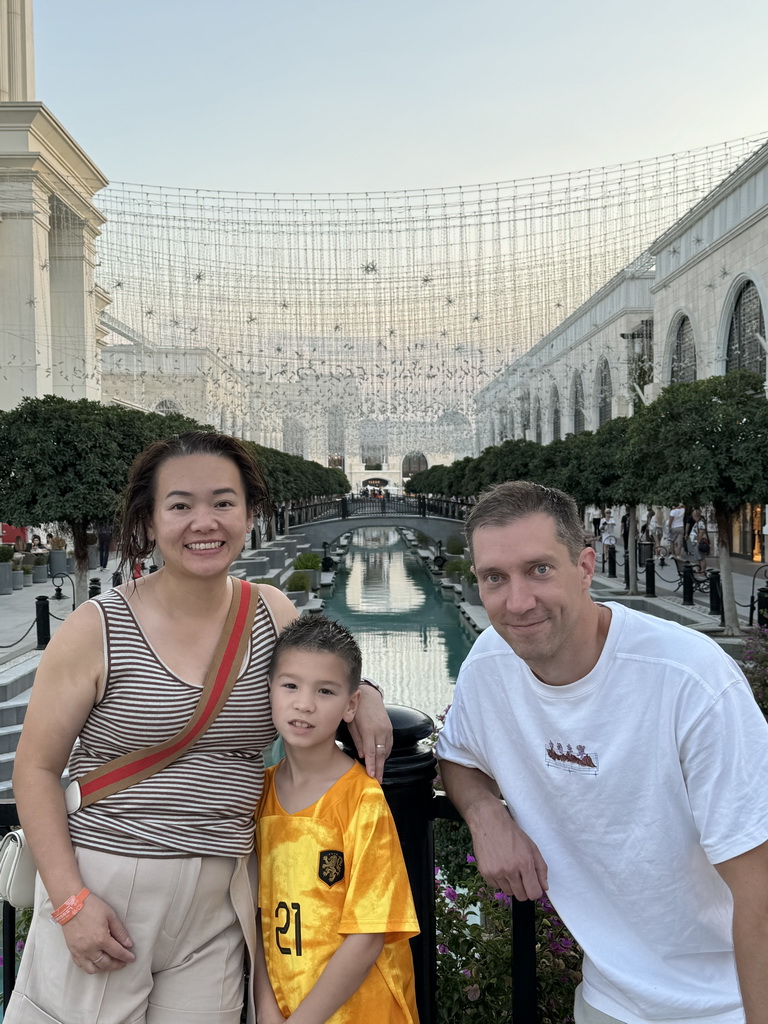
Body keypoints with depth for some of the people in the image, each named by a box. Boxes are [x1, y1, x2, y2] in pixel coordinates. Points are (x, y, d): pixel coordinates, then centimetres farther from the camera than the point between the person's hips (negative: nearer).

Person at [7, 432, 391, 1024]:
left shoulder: (272, 613, 1)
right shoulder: (97, 630, -9)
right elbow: (37, 768, -3)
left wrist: (366, 697, -2)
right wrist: (70, 898, -10)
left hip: (219, 897, 3)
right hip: (102, 885, -3)